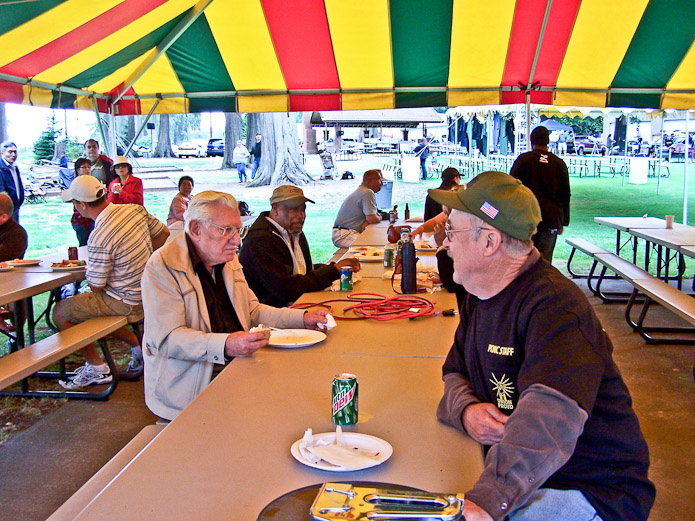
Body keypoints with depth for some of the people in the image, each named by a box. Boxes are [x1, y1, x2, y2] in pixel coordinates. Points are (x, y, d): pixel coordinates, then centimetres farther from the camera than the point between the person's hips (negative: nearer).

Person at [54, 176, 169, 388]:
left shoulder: (99, 238, -27)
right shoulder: (135, 209, -6)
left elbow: (95, 286, -16)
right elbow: (163, 233, 9)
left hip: (126, 302, -8)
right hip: (146, 293, 8)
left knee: (60, 312, 4)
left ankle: (96, 368, 10)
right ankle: (138, 347, 25)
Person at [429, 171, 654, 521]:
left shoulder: (554, 304, -24)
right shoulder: (479, 298, 6)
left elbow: (550, 417, -36)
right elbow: (455, 373, 13)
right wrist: (466, 410, -10)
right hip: (513, 474, 8)